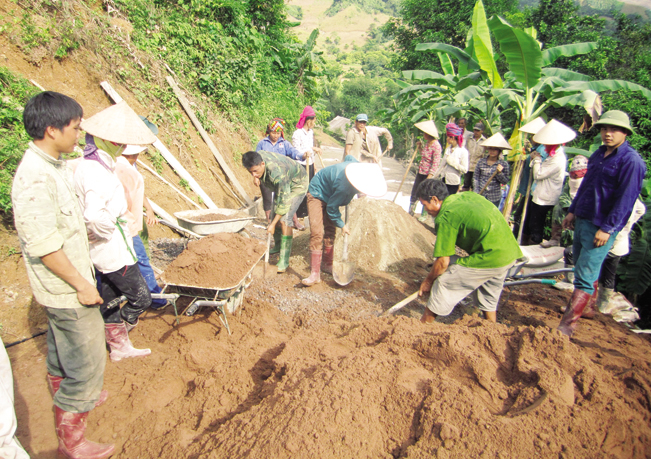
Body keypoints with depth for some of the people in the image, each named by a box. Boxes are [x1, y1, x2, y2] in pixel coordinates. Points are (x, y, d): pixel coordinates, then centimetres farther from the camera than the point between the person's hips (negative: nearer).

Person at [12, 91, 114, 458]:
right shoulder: (35, 178, -27)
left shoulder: (53, 166, 4)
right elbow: (44, 246, -27)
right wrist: (81, 285, -19)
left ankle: (68, 397, 51)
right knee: (88, 363, 2)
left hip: (63, 287, 10)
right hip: (67, 290, -10)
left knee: (62, 351, 28)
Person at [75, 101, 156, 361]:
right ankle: (119, 345, 25)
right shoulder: (97, 172, -26)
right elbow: (94, 217, -39)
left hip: (107, 250, 10)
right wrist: (106, 232, -20)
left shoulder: (91, 165, 5)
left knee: (110, 298, 21)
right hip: (113, 251, -10)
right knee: (140, 298, 5)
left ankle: (119, 346, 39)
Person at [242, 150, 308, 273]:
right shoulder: (256, 157, -22)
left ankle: (284, 261, -14)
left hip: (297, 185, -8)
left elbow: (284, 202, -35)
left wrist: (273, 224, -30)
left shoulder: (277, 173, -43)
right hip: (281, 185, 9)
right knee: (274, 213, 11)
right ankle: (279, 245, 34)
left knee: (284, 219, -19)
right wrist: (255, 177, -16)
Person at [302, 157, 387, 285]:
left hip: (330, 195, 9)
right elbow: (332, 208, -26)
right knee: (317, 233, -17)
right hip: (317, 194, -9)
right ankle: (315, 274, -16)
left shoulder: (359, 166, -19)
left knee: (330, 232, 11)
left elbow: (349, 157, 5)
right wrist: (342, 225, -12)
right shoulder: (343, 187, -41)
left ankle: (327, 264, 26)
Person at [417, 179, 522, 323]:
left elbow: (443, 262, -11)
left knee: (443, 285, 4)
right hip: (511, 252, 9)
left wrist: (428, 281, 6)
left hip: (489, 257, -9)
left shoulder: (445, 217, -12)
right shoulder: (467, 195, 13)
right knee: (489, 298, 28)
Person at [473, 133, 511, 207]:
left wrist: (499, 173, -17)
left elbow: (505, 182, 0)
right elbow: (475, 177, 3)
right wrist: (476, 192, -5)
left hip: (494, 198, 0)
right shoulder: (481, 162, 0)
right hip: (480, 195, 0)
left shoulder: (504, 164, -1)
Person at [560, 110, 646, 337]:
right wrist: (572, 210, 16)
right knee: (583, 269, 20)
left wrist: (607, 228, -18)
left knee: (585, 277, -10)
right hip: (582, 220, 8)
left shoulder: (631, 161, -13)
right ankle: (585, 305, 39)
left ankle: (567, 326, -8)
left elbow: (626, 199, -16)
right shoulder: (598, 154, 13)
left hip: (601, 227, -8)